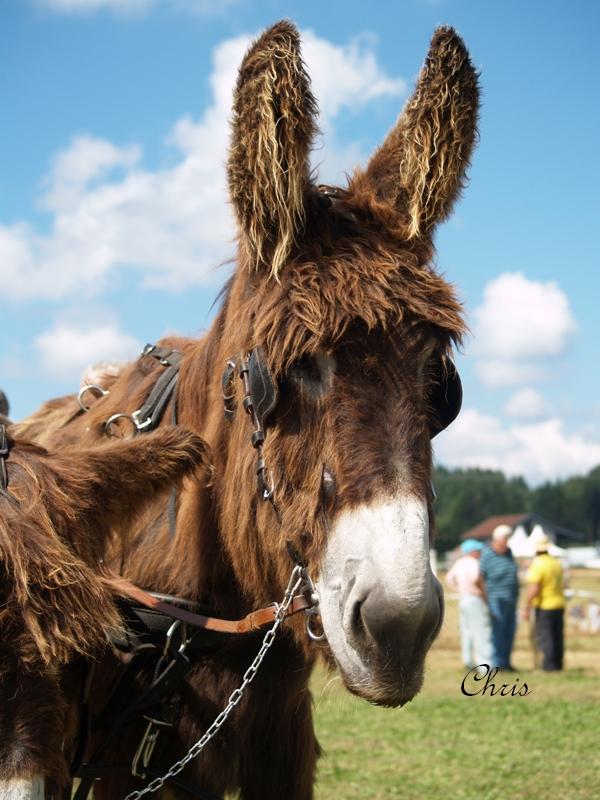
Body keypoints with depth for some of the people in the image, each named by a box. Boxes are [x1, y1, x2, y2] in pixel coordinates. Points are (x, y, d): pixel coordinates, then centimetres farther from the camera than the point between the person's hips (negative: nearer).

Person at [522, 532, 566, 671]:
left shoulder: (537, 565, -16)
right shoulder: (556, 563, 9)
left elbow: (533, 588, -21)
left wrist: (526, 607, -17)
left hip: (544, 606, -8)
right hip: (559, 603, 8)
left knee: (544, 635, -4)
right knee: (558, 635, 11)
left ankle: (549, 664, -8)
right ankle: (558, 663, 14)